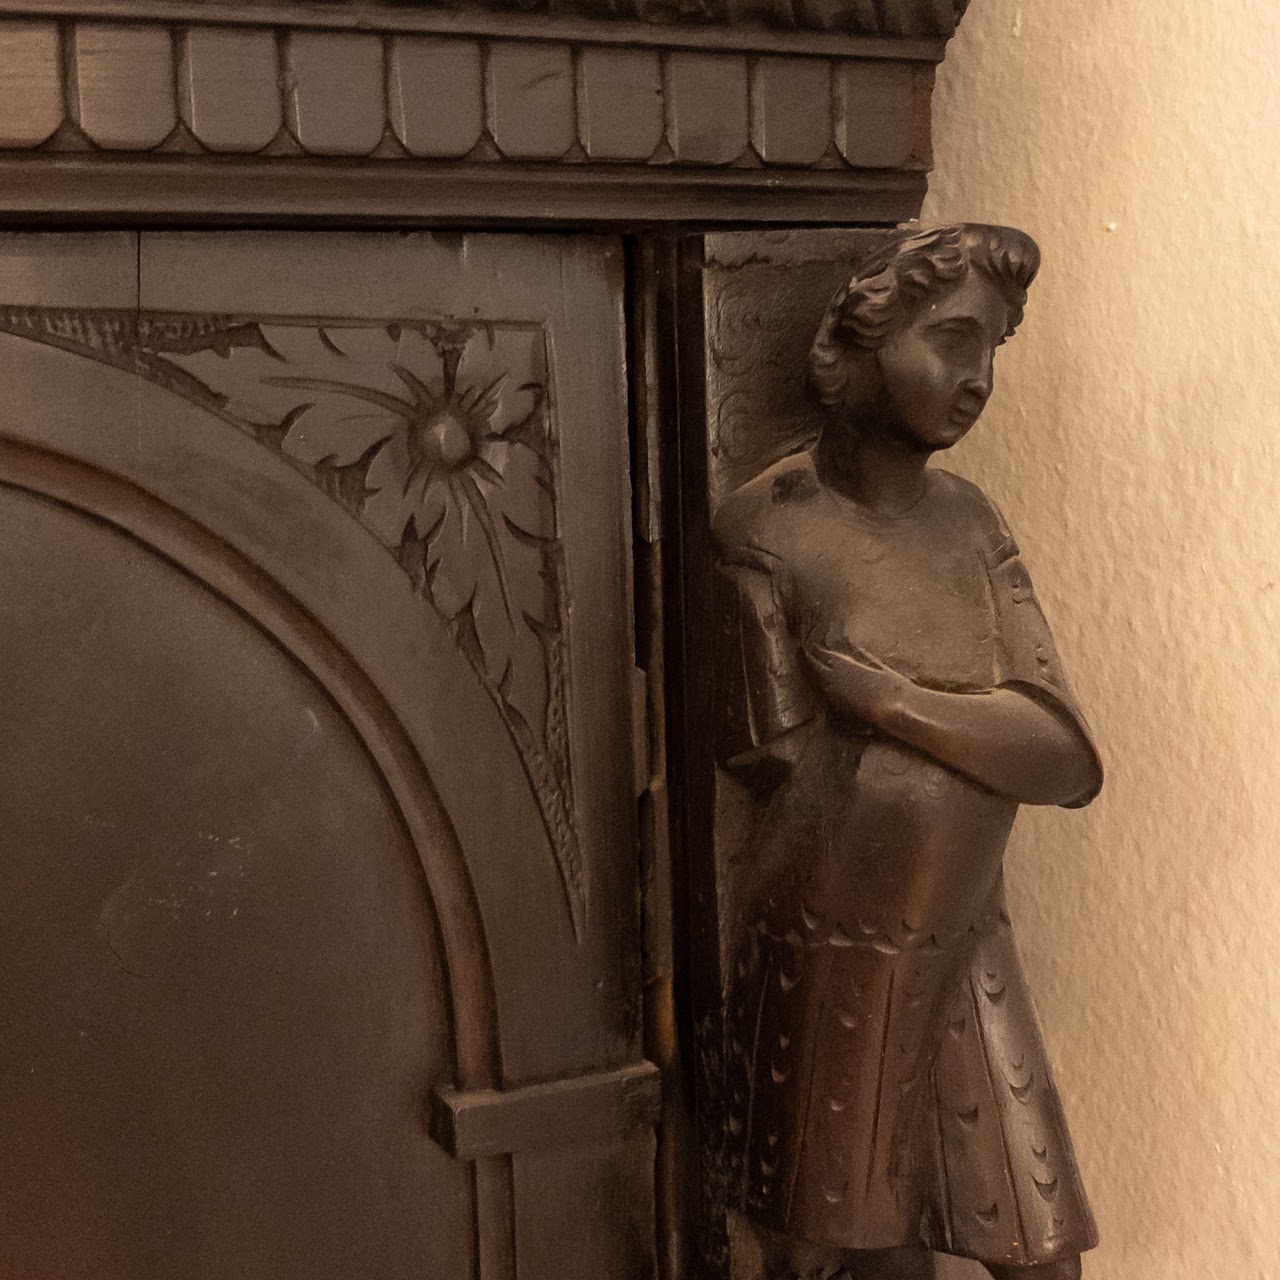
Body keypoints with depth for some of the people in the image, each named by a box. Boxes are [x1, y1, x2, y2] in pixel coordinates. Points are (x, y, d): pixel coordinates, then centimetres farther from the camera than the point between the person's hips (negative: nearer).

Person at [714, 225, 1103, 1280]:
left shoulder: (970, 521, 1)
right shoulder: (765, 530, -14)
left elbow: (1071, 760, -9)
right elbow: (780, 766, -17)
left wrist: (883, 696, -20)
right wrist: (979, 733, -7)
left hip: (967, 954, 4)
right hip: (826, 962, -4)